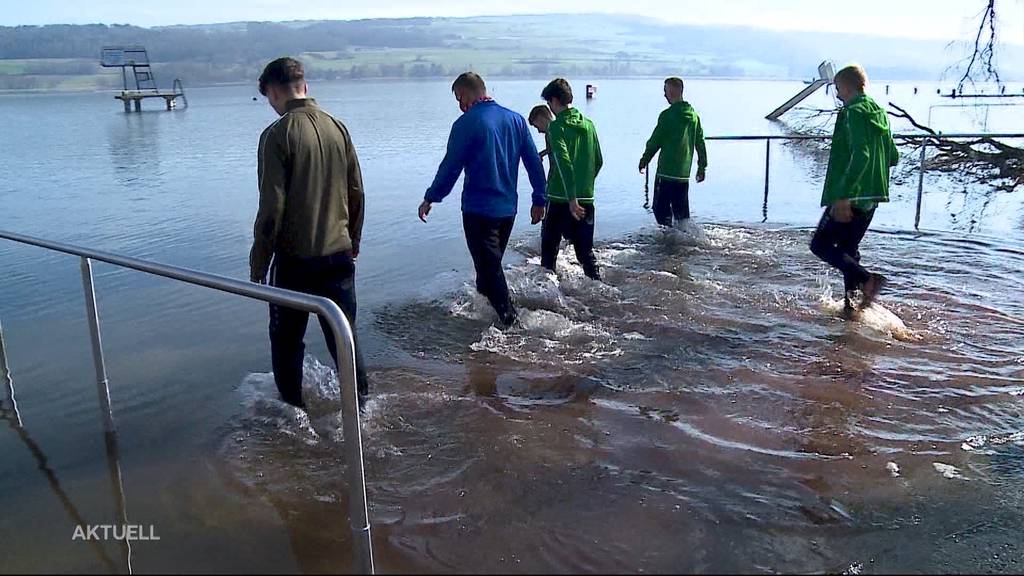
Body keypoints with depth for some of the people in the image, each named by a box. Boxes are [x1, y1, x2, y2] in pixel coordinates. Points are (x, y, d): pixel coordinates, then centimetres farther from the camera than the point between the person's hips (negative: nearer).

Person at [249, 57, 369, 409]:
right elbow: (356, 192, 8)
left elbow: (271, 206, -15)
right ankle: (360, 401, 21)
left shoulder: (278, 134, -13)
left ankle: (291, 408, 24)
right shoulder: (338, 128, 3)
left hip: (295, 258, -4)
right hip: (339, 253, 5)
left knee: (287, 339, 13)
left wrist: (258, 261, -5)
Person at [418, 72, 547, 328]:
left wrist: (430, 198, 3)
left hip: (479, 210, -6)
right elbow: (534, 163, 7)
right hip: (509, 208, 6)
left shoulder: (466, 123, -12)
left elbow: (450, 167, -9)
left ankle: (510, 320, -1)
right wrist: (539, 200, 13)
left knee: (489, 267, 1)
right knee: (493, 263, 22)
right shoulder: (516, 119, 6)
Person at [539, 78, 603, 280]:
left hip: (560, 198, -5)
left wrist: (571, 198, -26)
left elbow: (564, 163, -22)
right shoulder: (589, 125, 8)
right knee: (585, 249, 10)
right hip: (586, 199, 5)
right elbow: (598, 161, 13)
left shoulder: (556, 127, -10)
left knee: (549, 245, 11)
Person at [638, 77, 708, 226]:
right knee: (682, 211, 14)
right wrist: (702, 167, 21)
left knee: (661, 208, -1)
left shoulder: (668, 115, -12)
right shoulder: (694, 115, 9)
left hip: (666, 172, -7)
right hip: (684, 173, 7)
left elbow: (654, 142, -8)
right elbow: (700, 143, 13)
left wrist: (644, 161, 6)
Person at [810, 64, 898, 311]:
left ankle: (867, 279, -14)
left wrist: (843, 196, -29)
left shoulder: (854, 113, -14)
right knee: (848, 249, 18)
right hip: (871, 197, 9)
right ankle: (850, 303, 20)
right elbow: (893, 157, 18)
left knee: (820, 244, 1)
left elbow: (860, 155, -26)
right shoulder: (879, 113, 14)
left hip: (850, 197, -9)